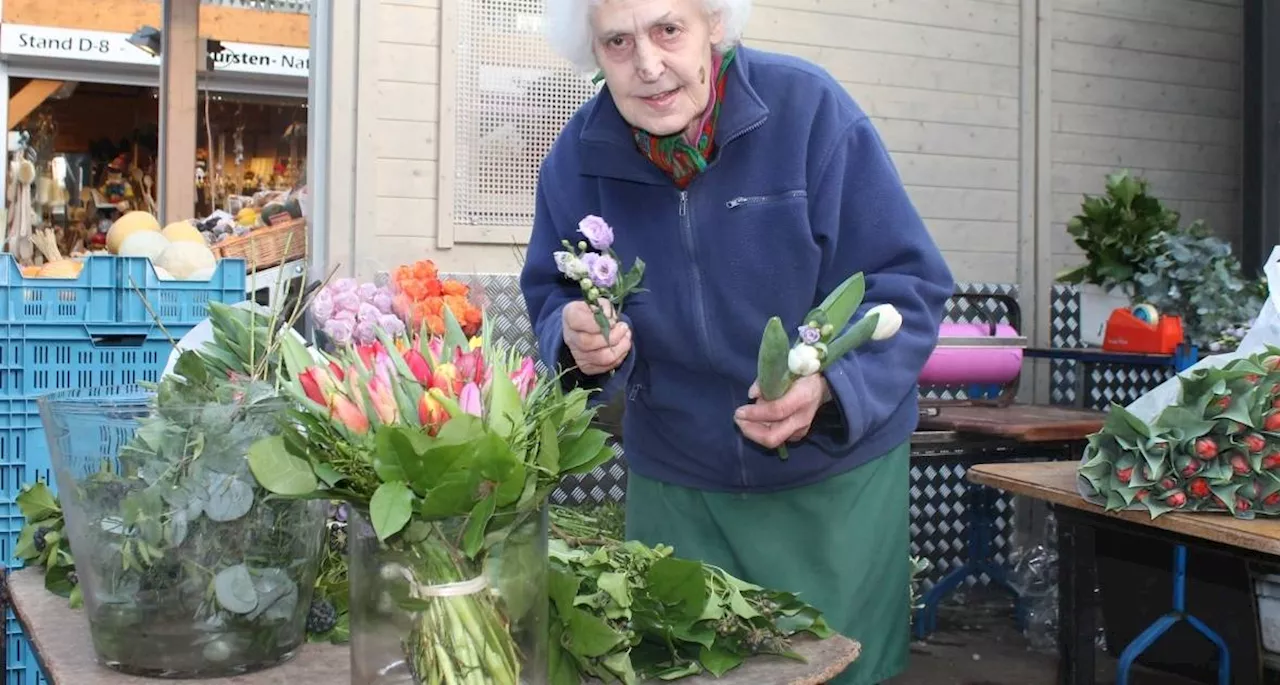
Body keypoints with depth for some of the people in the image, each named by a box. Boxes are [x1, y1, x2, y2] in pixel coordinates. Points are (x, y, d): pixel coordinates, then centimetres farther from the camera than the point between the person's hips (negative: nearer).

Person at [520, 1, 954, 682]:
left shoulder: (811, 108, -17)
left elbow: (906, 287, -16)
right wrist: (576, 338, -21)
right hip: (673, 486, 2)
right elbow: (552, 296, 3)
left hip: (836, 477, -2)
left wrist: (828, 387, -33)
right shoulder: (577, 157, -8)